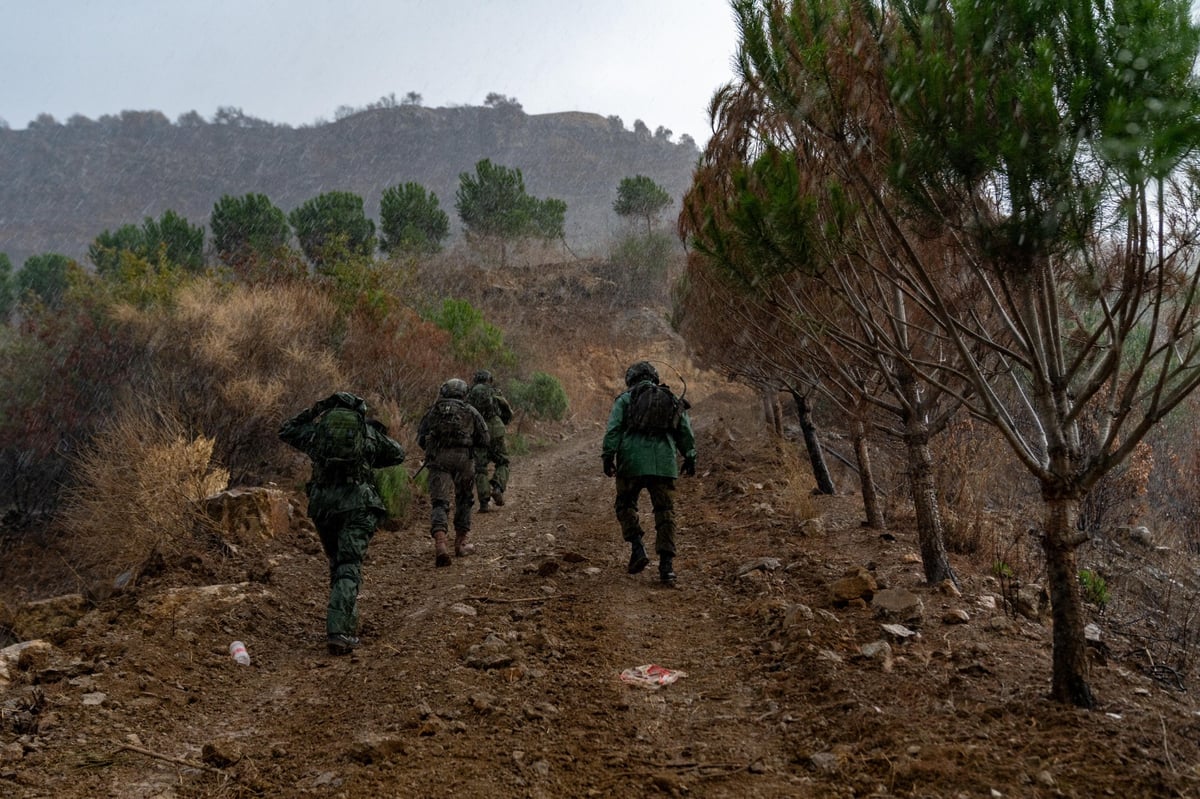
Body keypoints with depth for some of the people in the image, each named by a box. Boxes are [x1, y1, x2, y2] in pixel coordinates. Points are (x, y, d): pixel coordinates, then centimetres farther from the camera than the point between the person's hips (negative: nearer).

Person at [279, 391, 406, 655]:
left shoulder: (317, 428, 11)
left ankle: (347, 623, 26)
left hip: (323, 502, 2)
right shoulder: (370, 431, 11)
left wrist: (314, 410, 29)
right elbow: (397, 453, 25)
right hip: (358, 504, -2)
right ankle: (337, 631, -20)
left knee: (337, 564, 20)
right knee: (349, 568, -7)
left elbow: (286, 430, 28)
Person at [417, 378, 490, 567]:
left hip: (438, 459, 0)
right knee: (464, 500, 19)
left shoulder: (433, 410, 13)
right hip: (463, 458, 0)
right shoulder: (470, 411, 11)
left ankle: (440, 543, -24)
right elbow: (484, 441, 9)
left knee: (439, 502, -4)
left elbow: (420, 439, 10)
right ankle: (461, 542, 26)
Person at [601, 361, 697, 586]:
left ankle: (637, 548, -2)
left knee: (625, 504, 16)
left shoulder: (625, 399, 10)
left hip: (632, 460, -2)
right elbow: (686, 433, 16)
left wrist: (608, 457, -4)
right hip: (664, 463, 2)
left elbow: (613, 429, -2)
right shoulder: (673, 400, 19)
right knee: (665, 512, 4)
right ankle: (666, 565, -4)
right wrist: (690, 458, 22)